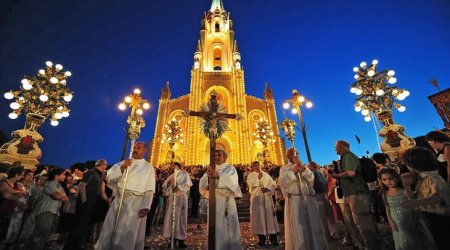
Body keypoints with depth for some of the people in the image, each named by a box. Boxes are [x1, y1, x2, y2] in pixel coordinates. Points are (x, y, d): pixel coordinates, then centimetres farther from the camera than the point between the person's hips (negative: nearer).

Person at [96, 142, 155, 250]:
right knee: (110, 230, 9)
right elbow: (109, 177, 1)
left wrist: (145, 207, -12)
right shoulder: (123, 163, 13)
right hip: (118, 200, 3)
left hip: (136, 203, -3)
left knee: (128, 234, 3)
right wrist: (122, 167, -13)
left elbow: (149, 190, -3)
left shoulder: (148, 168, 2)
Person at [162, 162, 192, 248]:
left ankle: (180, 240, 2)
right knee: (171, 218, 2)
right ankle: (173, 239, 11)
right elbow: (164, 185, 12)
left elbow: (188, 185, -6)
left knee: (180, 217, -4)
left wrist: (178, 187, -18)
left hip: (180, 198, -5)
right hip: (171, 198, 5)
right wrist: (169, 182, -8)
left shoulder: (184, 173, 6)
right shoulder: (171, 176, 22)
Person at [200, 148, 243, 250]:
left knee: (230, 225, 0)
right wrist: (207, 175, -21)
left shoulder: (230, 168, 8)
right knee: (216, 226, 2)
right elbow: (203, 184, 1)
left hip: (227, 200, -1)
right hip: (214, 200, 2)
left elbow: (232, 181, -12)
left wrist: (218, 176, -26)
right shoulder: (211, 169, 15)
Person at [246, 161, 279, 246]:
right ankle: (262, 238, 6)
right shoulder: (250, 175, 7)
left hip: (267, 197, 2)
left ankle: (273, 238, 2)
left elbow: (273, 184, 7)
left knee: (270, 215, -3)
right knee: (259, 216, -2)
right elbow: (250, 183, -12)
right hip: (256, 197, -2)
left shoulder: (266, 174, 15)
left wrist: (267, 188, -9)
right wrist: (258, 178, -8)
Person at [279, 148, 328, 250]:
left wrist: (302, 166, -11)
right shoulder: (284, 168, 6)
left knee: (312, 225, 7)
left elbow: (311, 179, -1)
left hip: (308, 199, 3)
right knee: (297, 227, -2)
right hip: (293, 200, -3)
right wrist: (293, 171, -12)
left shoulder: (304, 166, 16)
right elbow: (283, 183, -9)